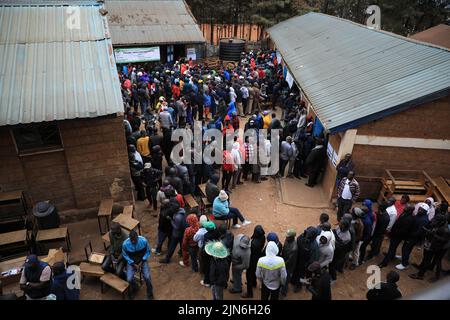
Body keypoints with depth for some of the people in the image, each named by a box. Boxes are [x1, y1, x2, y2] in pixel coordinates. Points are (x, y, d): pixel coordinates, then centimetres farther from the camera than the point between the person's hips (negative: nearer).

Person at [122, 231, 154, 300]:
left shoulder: (144, 241, -25)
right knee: (129, 279, -18)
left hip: (142, 260, 0)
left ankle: (149, 293, 11)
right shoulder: (125, 244, -24)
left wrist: (141, 262, -14)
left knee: (147, 277, -19)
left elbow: (148, 252, -7)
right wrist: (134, 264, -13)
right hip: (131, 262, 1)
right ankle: (134, 288, 19)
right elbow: (125, 255, -6)